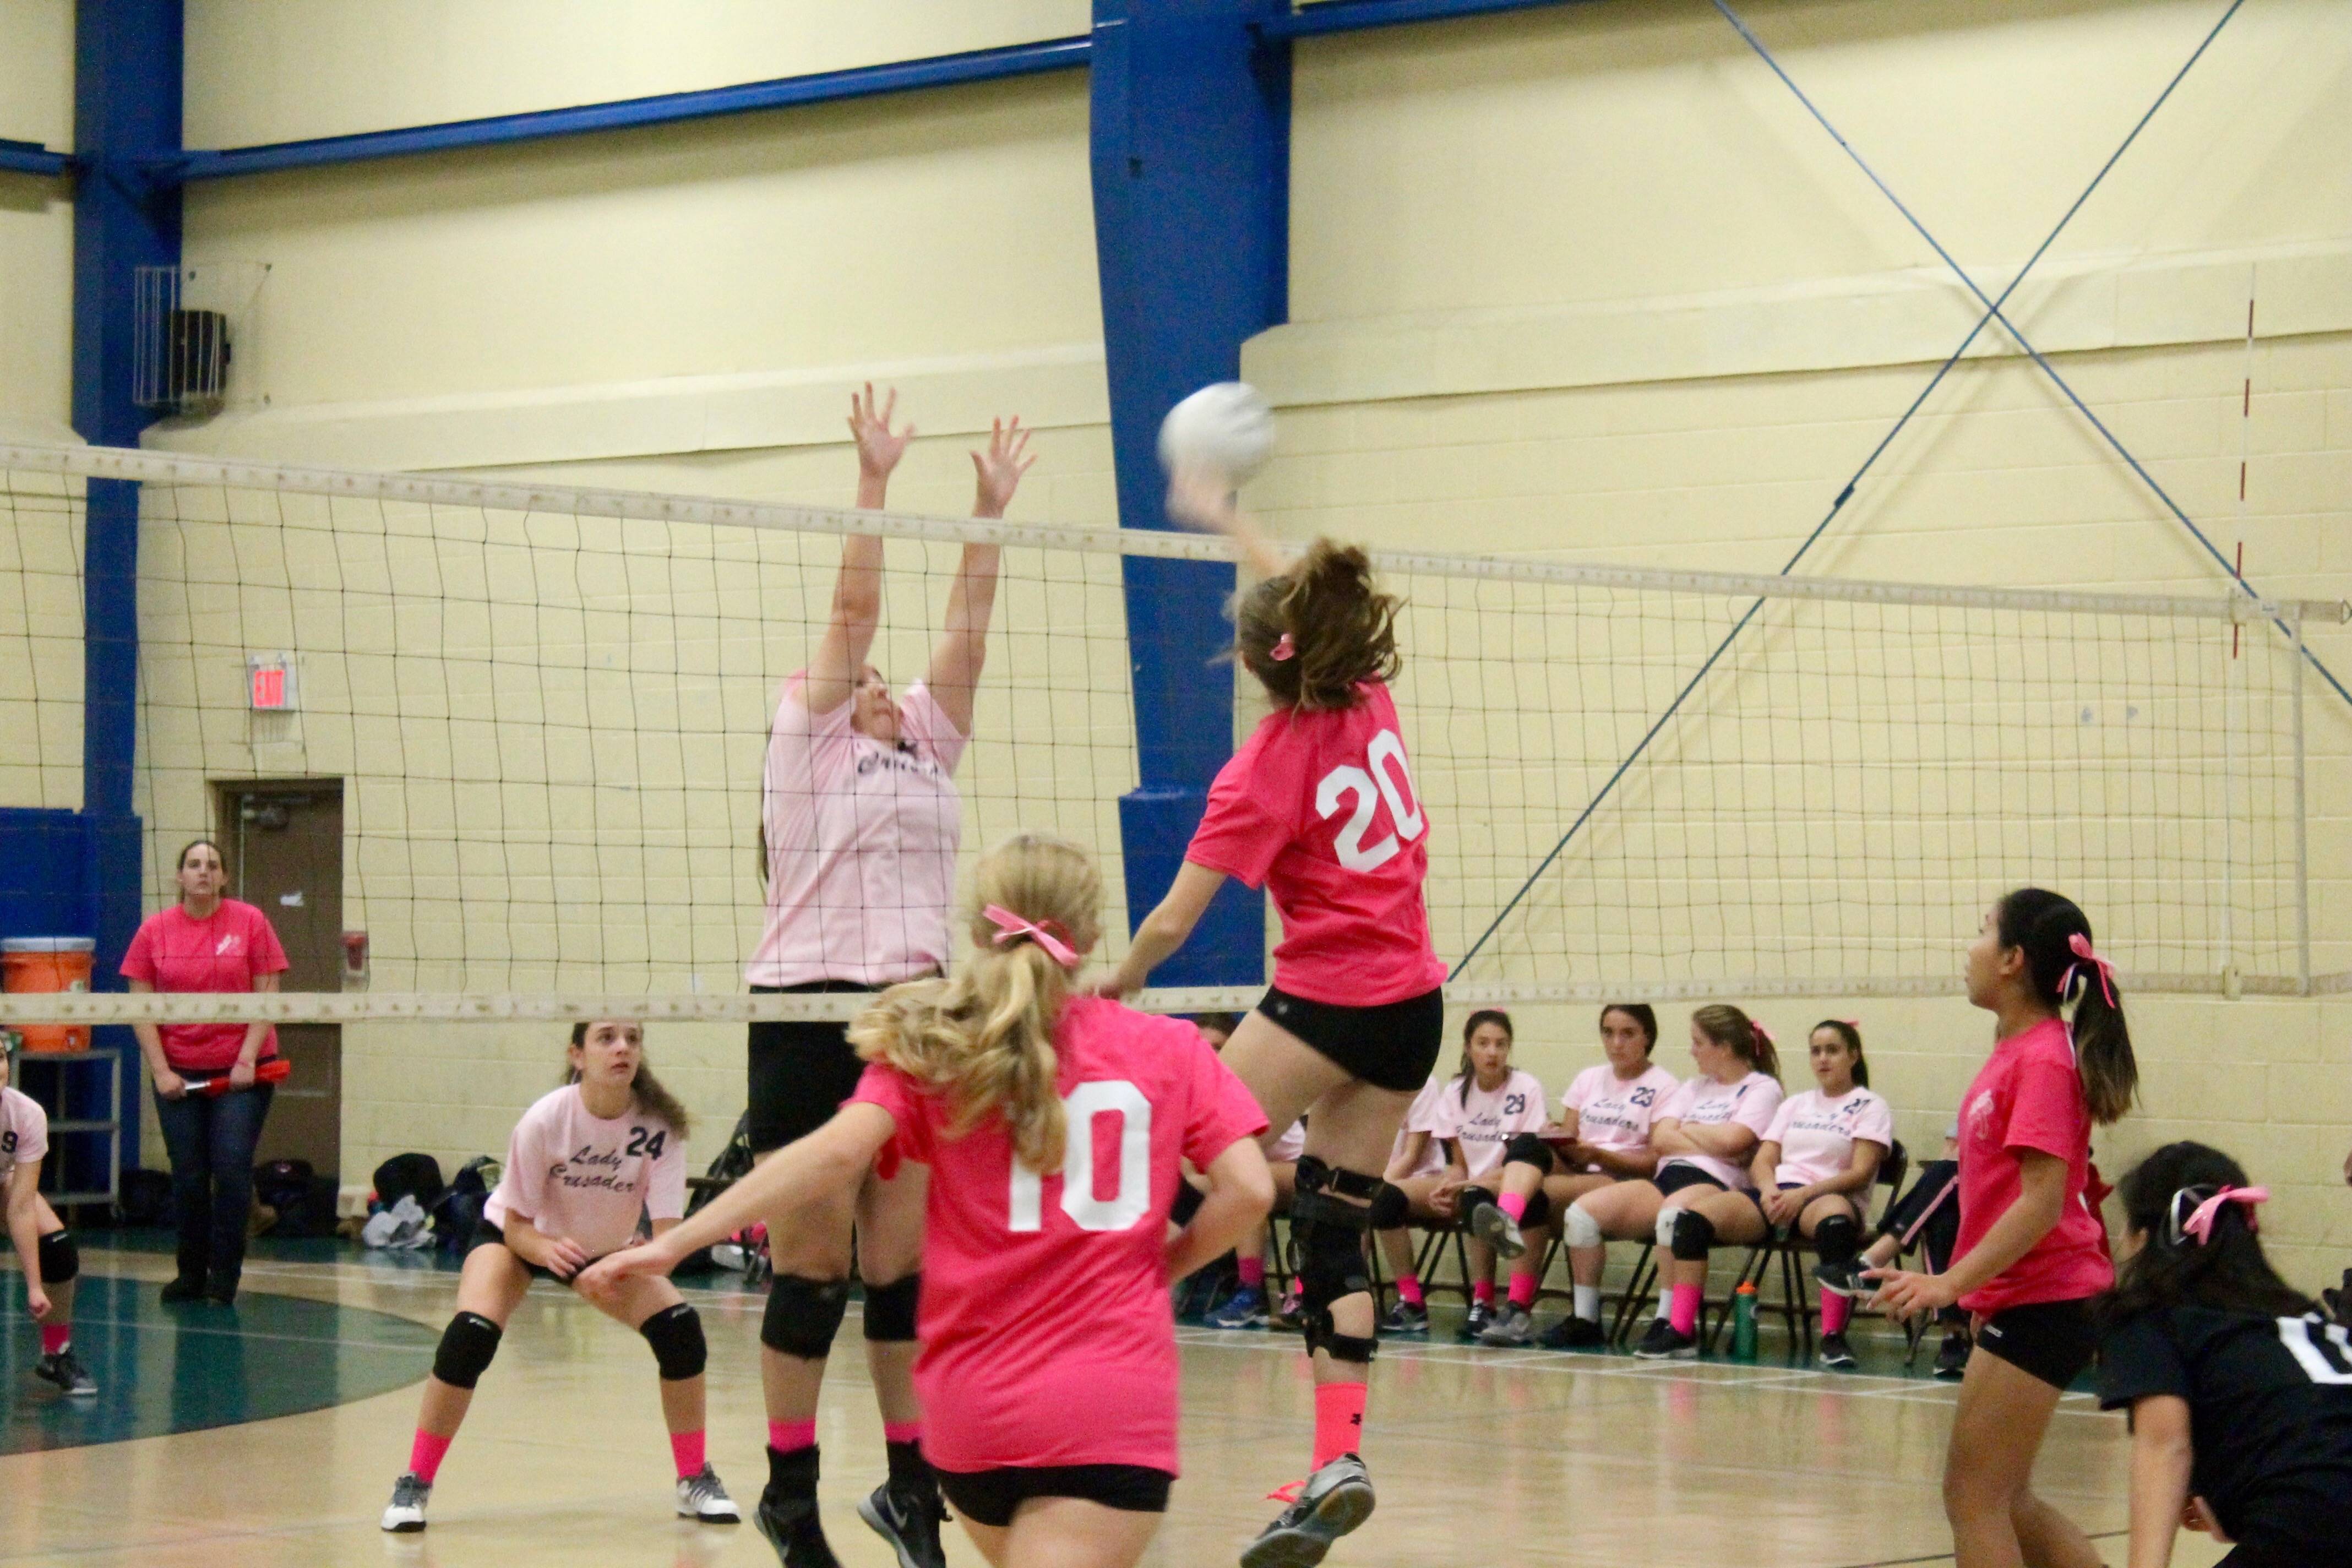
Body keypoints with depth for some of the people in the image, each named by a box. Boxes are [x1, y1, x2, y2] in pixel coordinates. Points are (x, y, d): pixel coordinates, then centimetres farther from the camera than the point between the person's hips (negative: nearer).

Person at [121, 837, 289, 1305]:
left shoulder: (251, 922, -1)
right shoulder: (155, 930, 2)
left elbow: (268, 996, -1)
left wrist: (248, 1060, -10)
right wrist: (160, 1070, -6)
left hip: (241, 1072, -2)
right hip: (179, 1074, 2)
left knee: (232, 1169, -9)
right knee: (188, 1176, 3)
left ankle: (225, 1275, 2)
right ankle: (191, 1274, 15)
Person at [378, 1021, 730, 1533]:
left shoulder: (659, 1125, -28)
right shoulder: (546, 1120, -32)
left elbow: (667, 1232, -30)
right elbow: (516, 1225, -24)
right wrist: (549, 1250, -46)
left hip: (609, 1249, 3)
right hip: (518, 1238, -3)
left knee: (681, 1327, -16)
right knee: (471, 1334, -28)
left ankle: (695, 1481, 4)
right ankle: (414, 1484, -13)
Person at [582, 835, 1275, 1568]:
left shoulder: (931, 1047, 6)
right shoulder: (1170, 1049, 7)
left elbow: (838, 1150, -10)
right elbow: (1247, 1190, -3)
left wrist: (672, 1243, -12)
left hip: (973, 1406, 3)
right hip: (1112, 1409, -2)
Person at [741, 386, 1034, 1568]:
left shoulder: (927, 743, 18)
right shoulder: (806, 738, 5)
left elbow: (969, 622, 13)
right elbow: (853, 608, -4)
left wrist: (991, 512, 8)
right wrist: (874, 481, -7)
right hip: (811, 1016, -5)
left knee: (906, 1264, 5)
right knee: (812, 1267, -1)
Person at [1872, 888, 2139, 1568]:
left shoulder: (2043, 1058, -17)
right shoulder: (2015, 1050, 11)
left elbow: (2043, 1200, -23)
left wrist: (1952, 1282, -28)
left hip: (2042, 1302, -10)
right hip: (2022, 1300, 10)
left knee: (1975, 1497, -6)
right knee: (2001, 1499, 14)